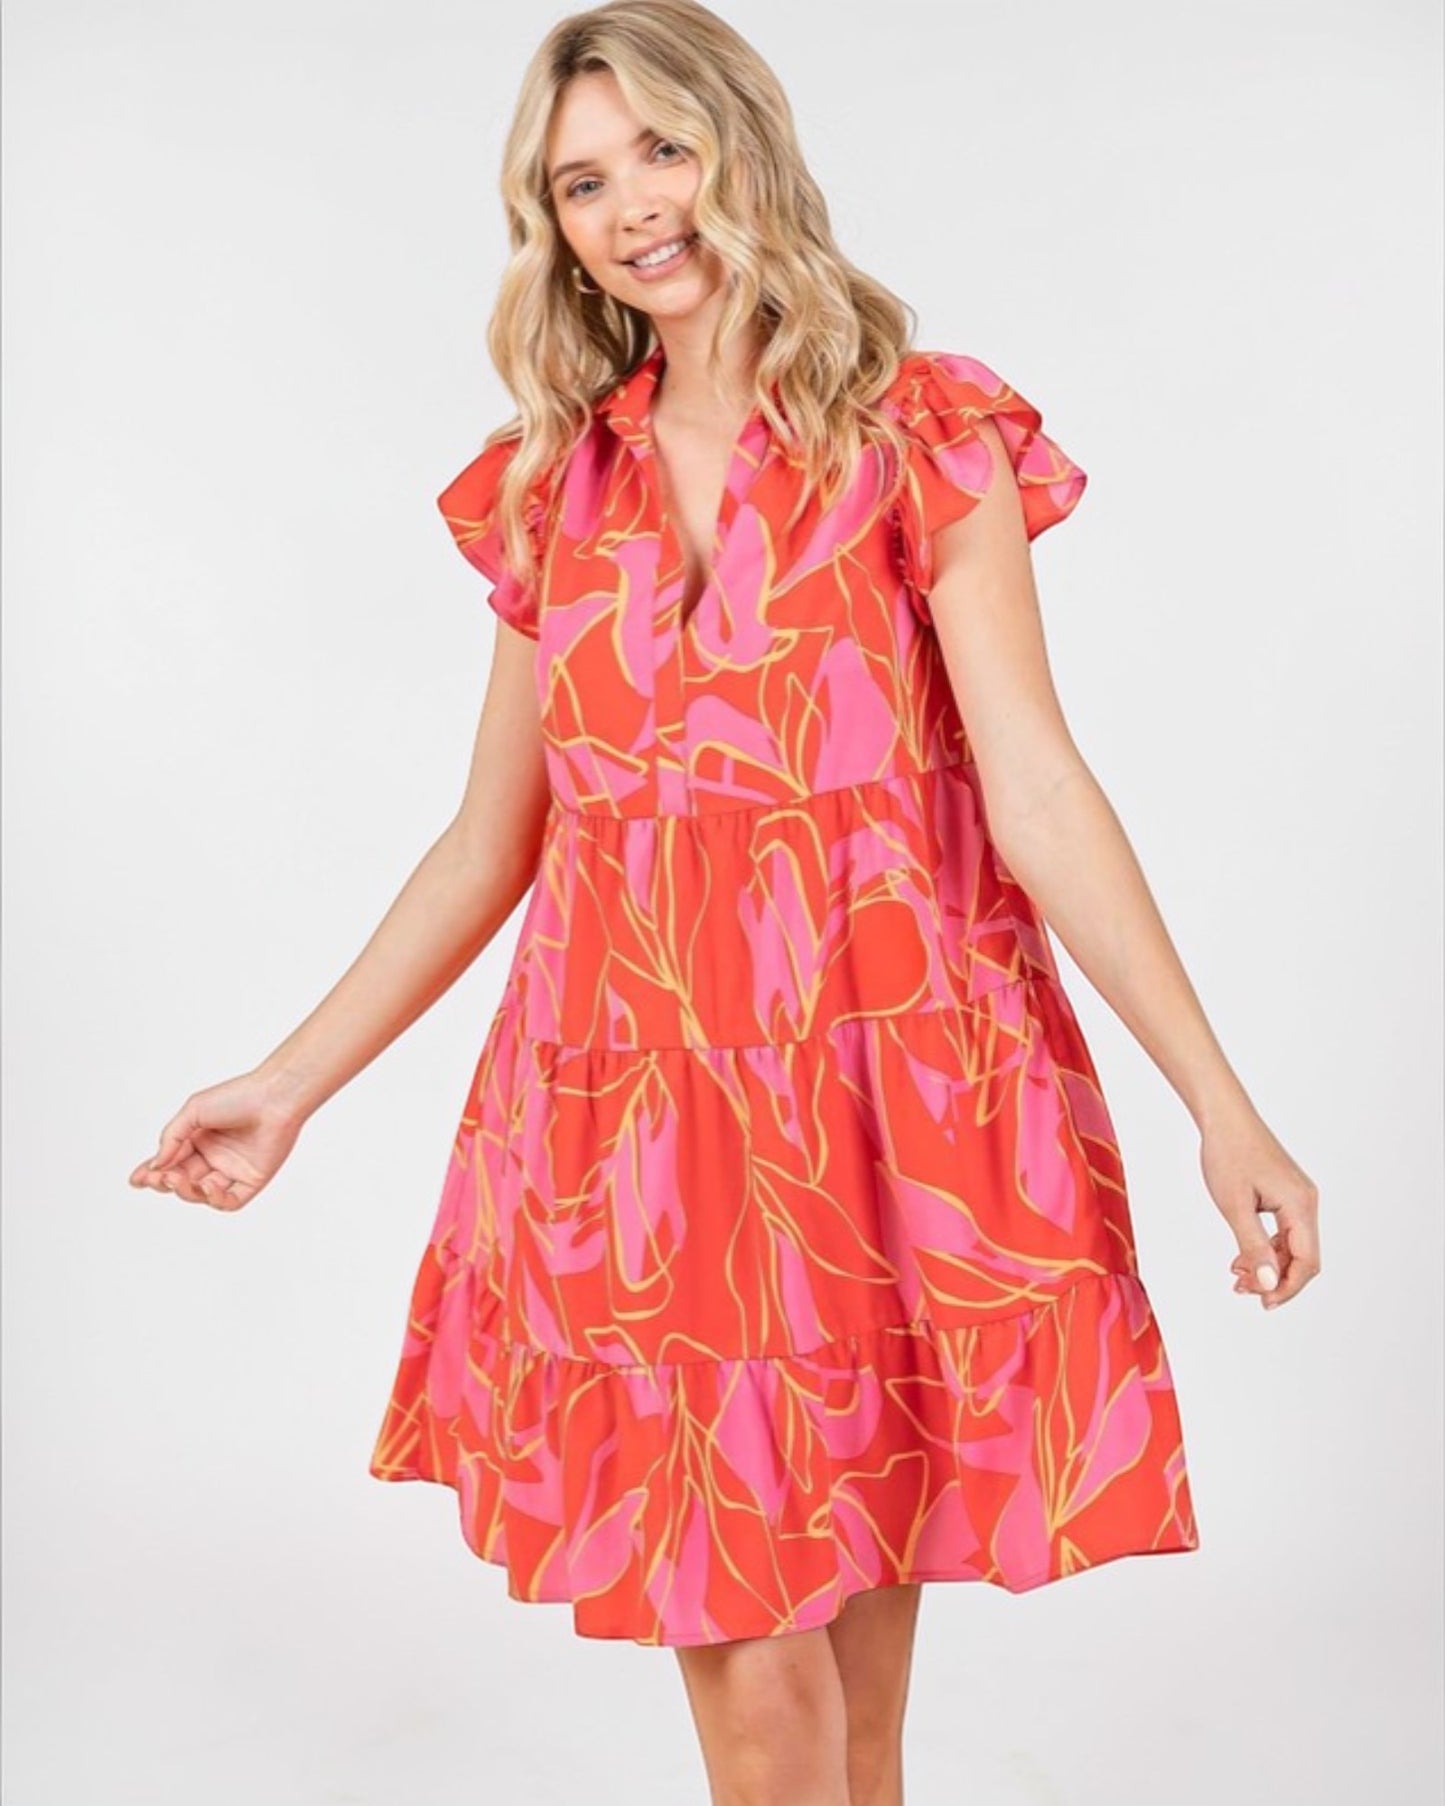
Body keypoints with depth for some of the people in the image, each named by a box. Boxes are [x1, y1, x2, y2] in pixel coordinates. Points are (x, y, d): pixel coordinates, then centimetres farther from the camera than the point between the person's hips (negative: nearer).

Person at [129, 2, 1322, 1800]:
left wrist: (1222, 1108, -12)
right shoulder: (558, 484, 11)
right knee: (740, 1646, 3)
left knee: (856, 1635, 6)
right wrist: (288, 1085, 15)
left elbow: (1035, 790, -6)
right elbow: (488, 846, 15)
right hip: (638, 1106, 3)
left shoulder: (921, 440, 0)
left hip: (876, 1092, -2)